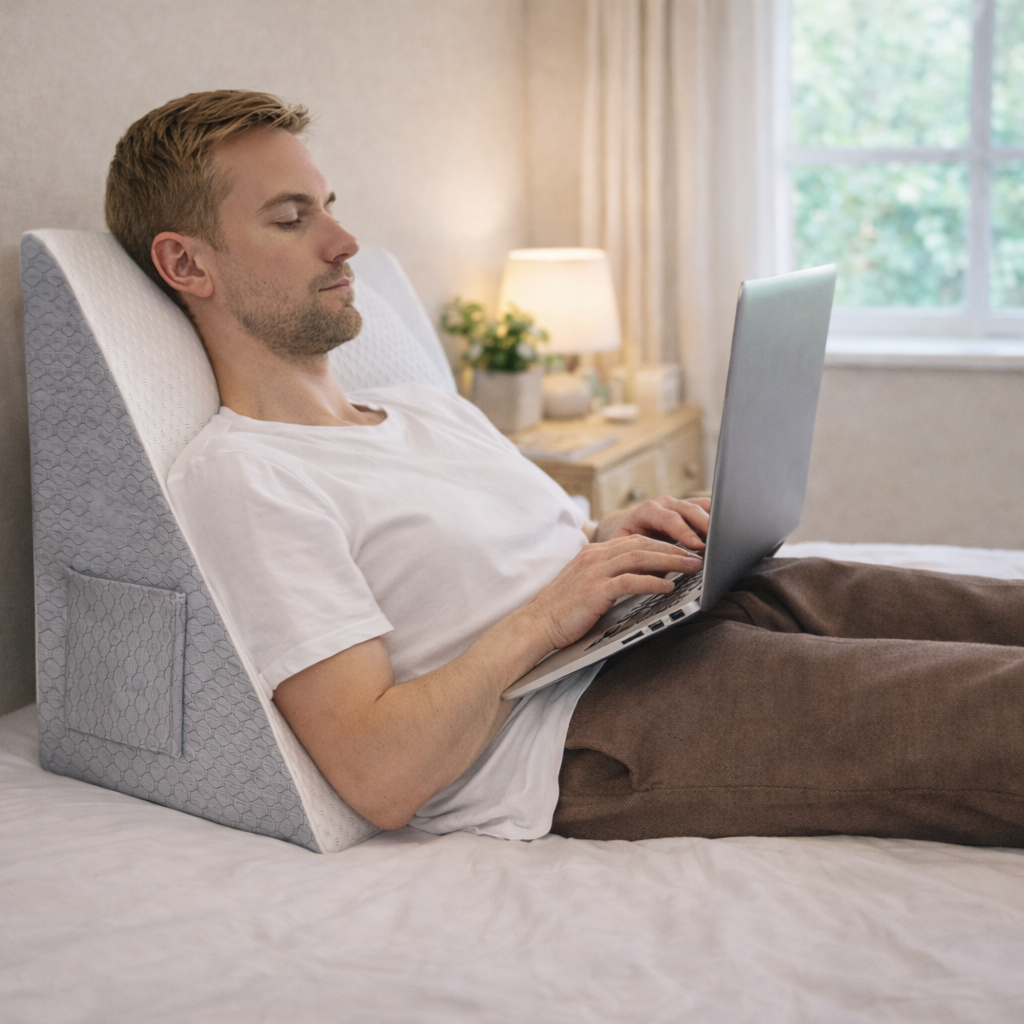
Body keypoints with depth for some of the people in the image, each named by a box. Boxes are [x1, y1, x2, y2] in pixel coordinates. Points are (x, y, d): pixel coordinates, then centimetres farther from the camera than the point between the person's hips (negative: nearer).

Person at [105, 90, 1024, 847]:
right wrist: (546, 615, -13)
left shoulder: (431, 407, 23)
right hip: (596, 723, -9)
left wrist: (617, 537, 5)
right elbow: (380, 774, -13)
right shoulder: (235, 476, -5)